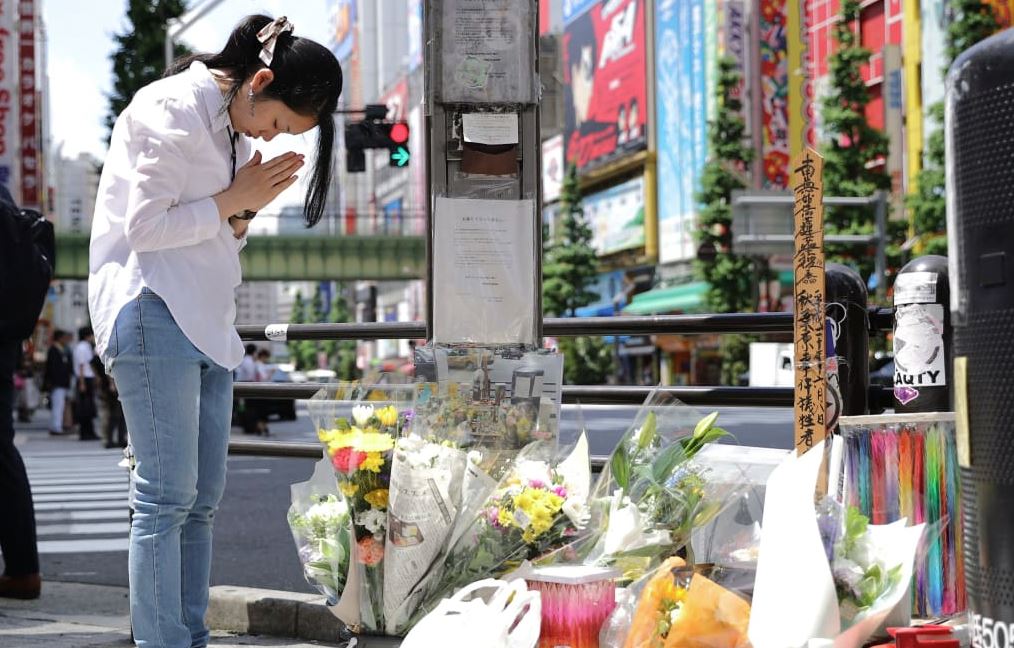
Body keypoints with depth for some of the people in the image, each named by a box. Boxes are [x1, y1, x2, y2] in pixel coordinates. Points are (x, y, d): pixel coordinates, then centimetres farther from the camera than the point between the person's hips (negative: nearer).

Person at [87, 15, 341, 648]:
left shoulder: (234, 129, 18)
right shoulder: (174, 110, -9)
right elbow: (146, 227, -14)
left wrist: (248, 206, 1)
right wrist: (233, 199, -8)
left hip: (207, 322, 9)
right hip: (154, 313, -9)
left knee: (203, 497, 7)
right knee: (167, 496, -11)